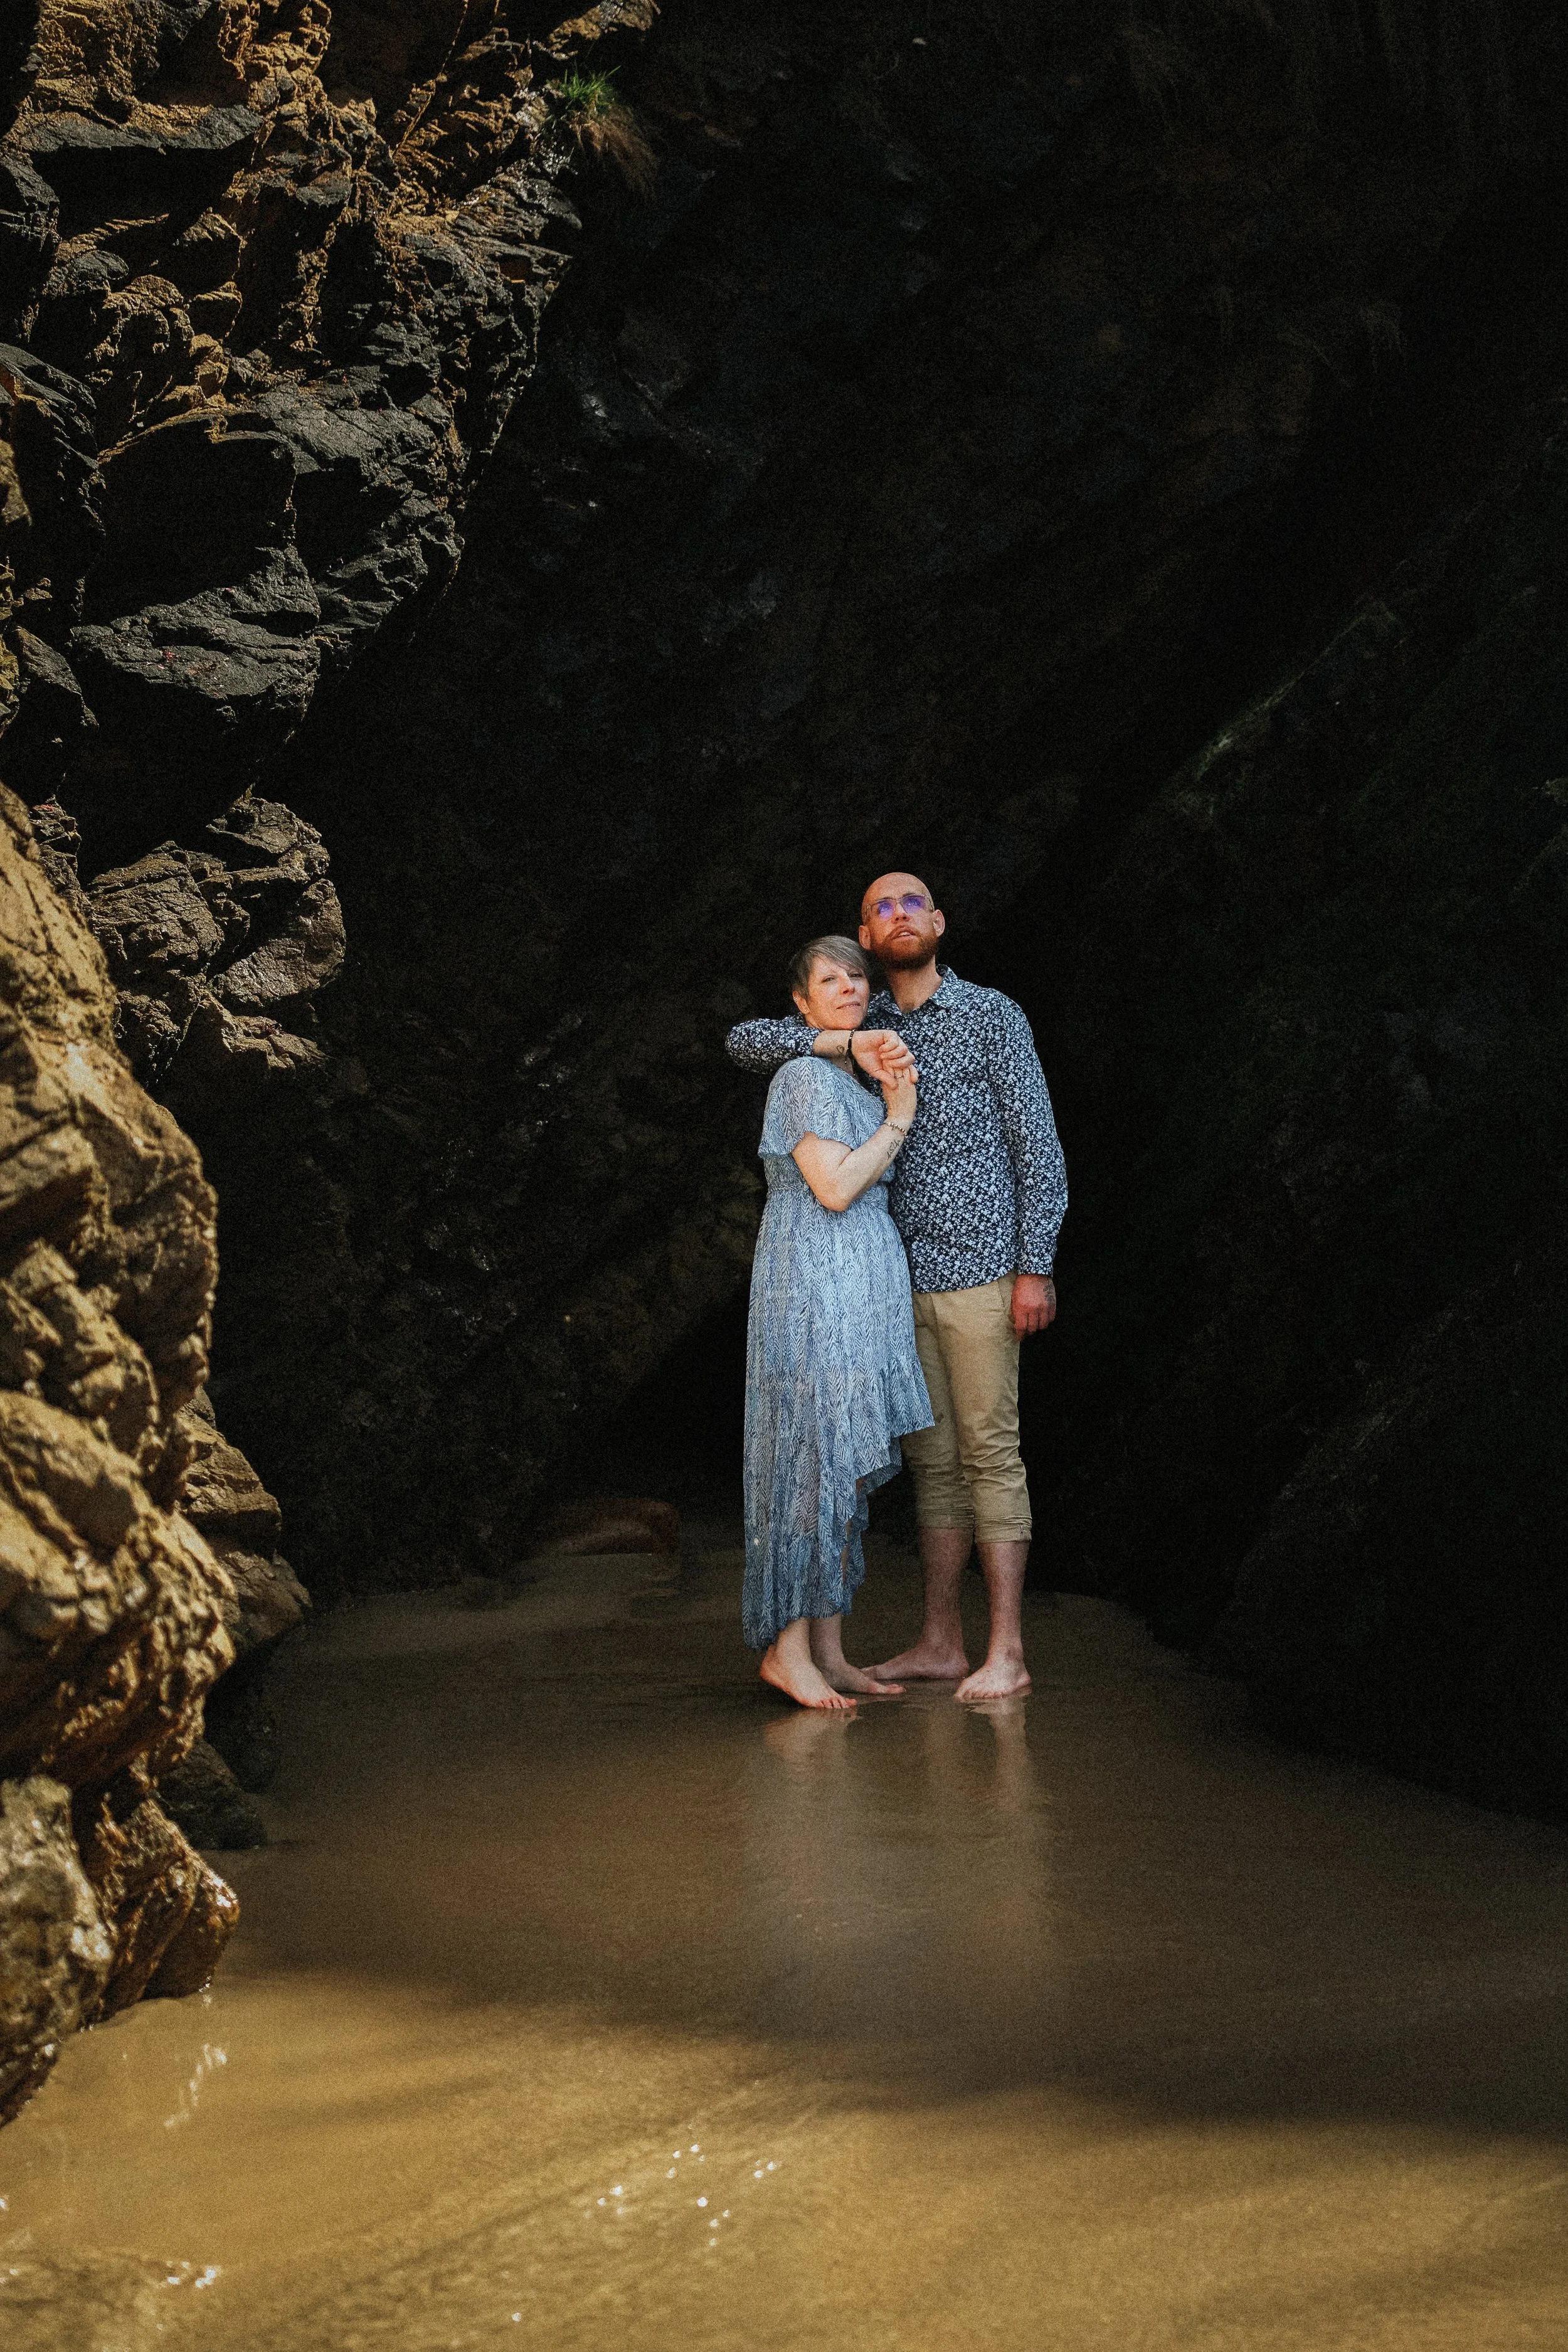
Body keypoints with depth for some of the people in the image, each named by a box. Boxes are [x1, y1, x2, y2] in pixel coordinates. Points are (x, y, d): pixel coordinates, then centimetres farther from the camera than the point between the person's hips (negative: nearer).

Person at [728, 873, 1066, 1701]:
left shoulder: (992, 1016, 0)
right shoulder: (864, 1024, 13)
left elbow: (1038, 1143, -3)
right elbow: (746, 1041, 3)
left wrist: (1036, 1267, -11)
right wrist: (848, 1044, -13)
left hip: (978, 1270, -5)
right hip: (901, 1280, 5)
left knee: (989, 1452, -5)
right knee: (932, 1458, 8)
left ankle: (1006, 1652, -3)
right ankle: (940, 1642, 14)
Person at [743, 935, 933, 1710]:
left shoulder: (857, 1078, 21)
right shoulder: (806, 1075, -8)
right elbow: (835, 1188, -17)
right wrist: (899, 1119, -8)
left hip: (862, 1289, 10)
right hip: (814, 1282, -9)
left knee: (847, 1467, 7)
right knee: (817, 1453, -10)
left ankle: (828, 1650, 9)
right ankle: (786, 1645, -6)